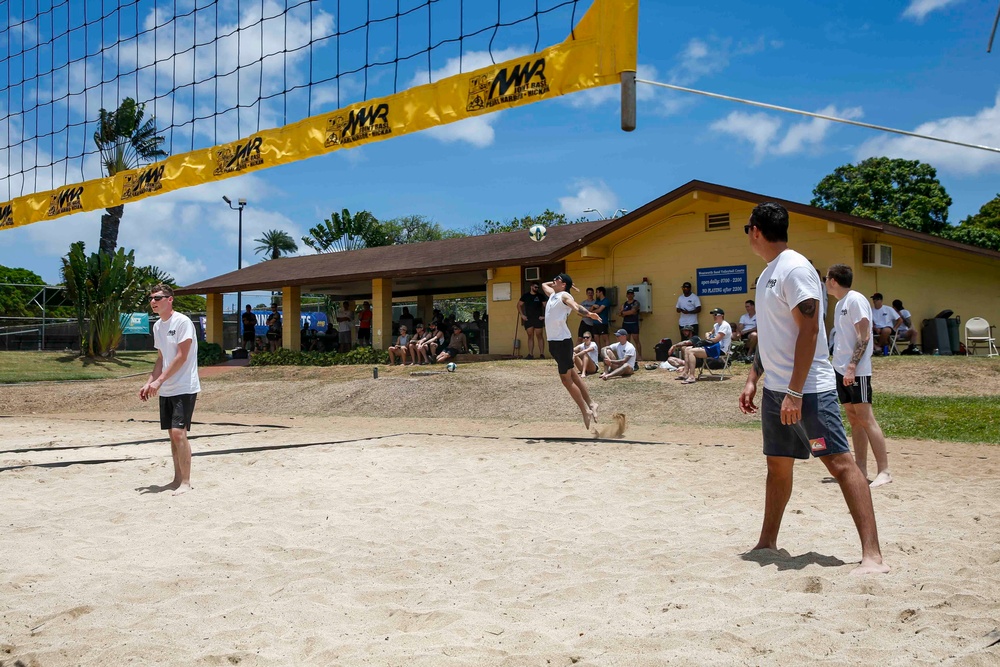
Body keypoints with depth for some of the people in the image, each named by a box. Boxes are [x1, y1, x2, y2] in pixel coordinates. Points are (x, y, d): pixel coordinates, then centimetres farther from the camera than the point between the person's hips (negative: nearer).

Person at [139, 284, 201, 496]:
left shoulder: (182, 322, -12)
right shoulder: (157, 326, 13)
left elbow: (181, 357, -17)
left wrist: (159, 381, -18)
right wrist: (149, 383, 9)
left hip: (184, 388, -8)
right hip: (165, 390, 8)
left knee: (179, 432, -11)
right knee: (173, 434, 10)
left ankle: (186, 482, -4)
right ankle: (177, 478, 18)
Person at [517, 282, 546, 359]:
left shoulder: (540, 296, 2)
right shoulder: (525, 295, 6)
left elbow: (546, 306, 1)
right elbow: (519, 305, 12)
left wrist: (544, 316, -7)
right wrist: (522, 315, 3)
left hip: (538, 319, -2)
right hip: (528, 319, 2)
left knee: (539, 336, -3)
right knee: (530, 336, 4)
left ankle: (542, 354, -4)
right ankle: (530, 354, 4)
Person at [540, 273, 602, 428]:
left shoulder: (564, 295, -10)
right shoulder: (553, 294, 16)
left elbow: (575, 306, -31)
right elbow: (544, 285, 39)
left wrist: (588, 314, -50)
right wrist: (555, 282, 24)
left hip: (562, 341, -9)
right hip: (553, 341, 9)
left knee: (566, 379, -8)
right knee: (572, 375, 13)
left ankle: (586, 411, -2)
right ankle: (590, 404, 21)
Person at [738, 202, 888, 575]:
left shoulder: (795, 268, -14)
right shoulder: (768, 273, 15)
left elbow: (809, 330, -20)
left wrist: (795, 392, -23)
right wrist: (752, 379, 19)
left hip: (807, 389, -9)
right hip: (775, 389, 10)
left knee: (840, 461, -11)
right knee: (778, 464, 15)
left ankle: (872, 555, -12)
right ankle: (767, 543, 25)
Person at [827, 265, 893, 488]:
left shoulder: (856, 300, -10)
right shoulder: (840, 303, 17)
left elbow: (864, 336, -16)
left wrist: (852, 365, -23)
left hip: (856, 371, -9)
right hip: (841, 369, 9)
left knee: (865, 418, -10)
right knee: (854, 420, 9)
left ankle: (884, 471, -8)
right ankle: (861, 469, 12)